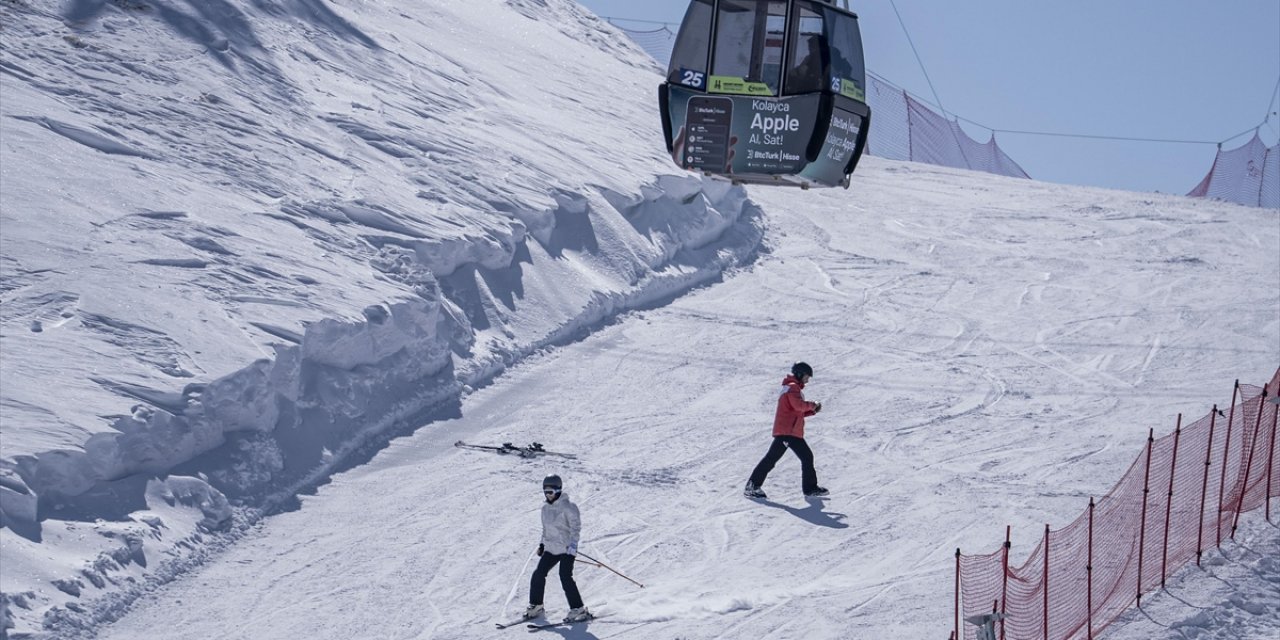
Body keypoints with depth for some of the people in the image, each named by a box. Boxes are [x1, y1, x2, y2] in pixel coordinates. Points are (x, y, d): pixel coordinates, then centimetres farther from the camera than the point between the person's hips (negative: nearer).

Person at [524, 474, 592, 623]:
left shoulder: (567, 507, -12)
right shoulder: (545, 509, 12)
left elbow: (576, 527, -14)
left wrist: (572, 544, -21)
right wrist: (542, 544, 18)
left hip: (567, 548, -8)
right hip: (551, 548, 8)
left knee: (565, 577, -17)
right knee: (538, 575, 3)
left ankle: (578, 610, -12)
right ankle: (535, 606, 19)